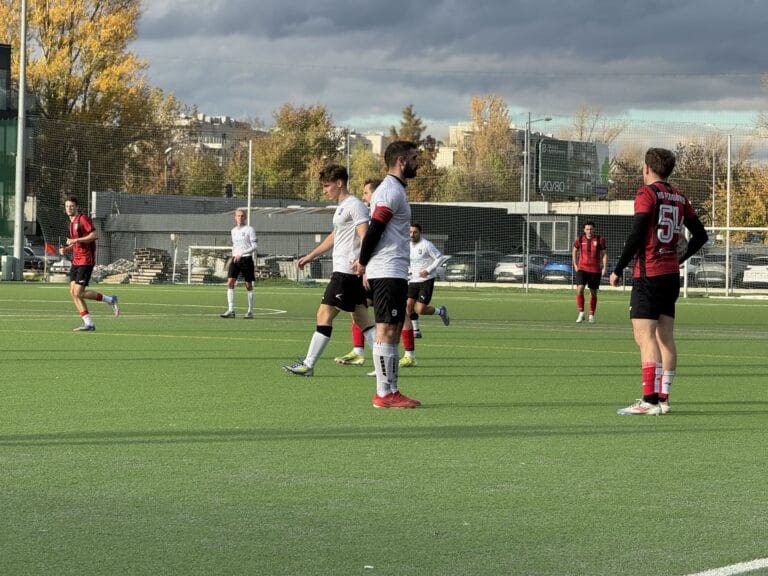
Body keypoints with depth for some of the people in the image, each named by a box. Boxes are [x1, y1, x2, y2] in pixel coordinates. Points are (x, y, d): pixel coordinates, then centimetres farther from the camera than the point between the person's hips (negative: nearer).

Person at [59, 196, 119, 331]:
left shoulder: (83, 219, -10)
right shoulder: (71, 223, 18)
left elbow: (95, 235, -19)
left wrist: (75, 240, -21)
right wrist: (65, 249, 8)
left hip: (86, 261, -9)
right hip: (76, 261, 9)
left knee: (78, 293, -13)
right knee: (73, 292, 0)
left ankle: (110, 300, 3)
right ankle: (89, 324, 2)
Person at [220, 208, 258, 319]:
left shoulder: (249, 229, -4)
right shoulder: (233, 231, 14)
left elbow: (254, 246, -9)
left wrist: (241, 254, -18)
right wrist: (233, 257, 14)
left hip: (246, 259, -5)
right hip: (235, 259, 5)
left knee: (248, 285, 1)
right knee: (230, 283, -11)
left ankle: (250, 312, 9)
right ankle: (231, 310, -14)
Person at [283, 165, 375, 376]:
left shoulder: (354, 206, -10)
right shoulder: (342, 207, 20)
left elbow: (365, 237, -19)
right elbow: (334, 237, 33)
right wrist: (310, 256, 38)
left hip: (346, 272, -10)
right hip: (343, 271, 10)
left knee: (324, 315, -6)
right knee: (361, 319, 6)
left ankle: (308, 365, -3)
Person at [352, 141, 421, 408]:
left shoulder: (395, 189, 20)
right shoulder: (391, 191, -13)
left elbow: (375, 231, 20)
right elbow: (374, 228, -18)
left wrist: (364, 261, 11)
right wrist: (363, 262, -6)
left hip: (394, 273, 10)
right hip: (388, 273, -10)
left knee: (393, 331, 10)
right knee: (386, 331, -8)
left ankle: (391, 391, 13)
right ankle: (384, 394, -8)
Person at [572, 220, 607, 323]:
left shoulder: (600, 240, -2)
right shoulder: (579, 239, 1)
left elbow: (604, 254, 5)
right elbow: (574, 251, 18)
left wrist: (604, 268, -2)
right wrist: (575, 265, 12)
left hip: (595, 270, 0)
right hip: (582, 268, 0)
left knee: (593, 293, 7)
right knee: (579, 289, -19)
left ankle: (591, 315, 21)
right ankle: (581, 313, -11)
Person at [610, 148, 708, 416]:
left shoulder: (647, 193, -9)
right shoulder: (679, 198, 11)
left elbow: (636, 235, -16)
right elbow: (700, 235, 17)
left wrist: (618, 270, -9)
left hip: (648, 274, -7)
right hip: (671, 274, 8)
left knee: (644, 336, -10)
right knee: (665, 337, 9)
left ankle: (650, 400, -17)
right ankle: (663, 398, 9)